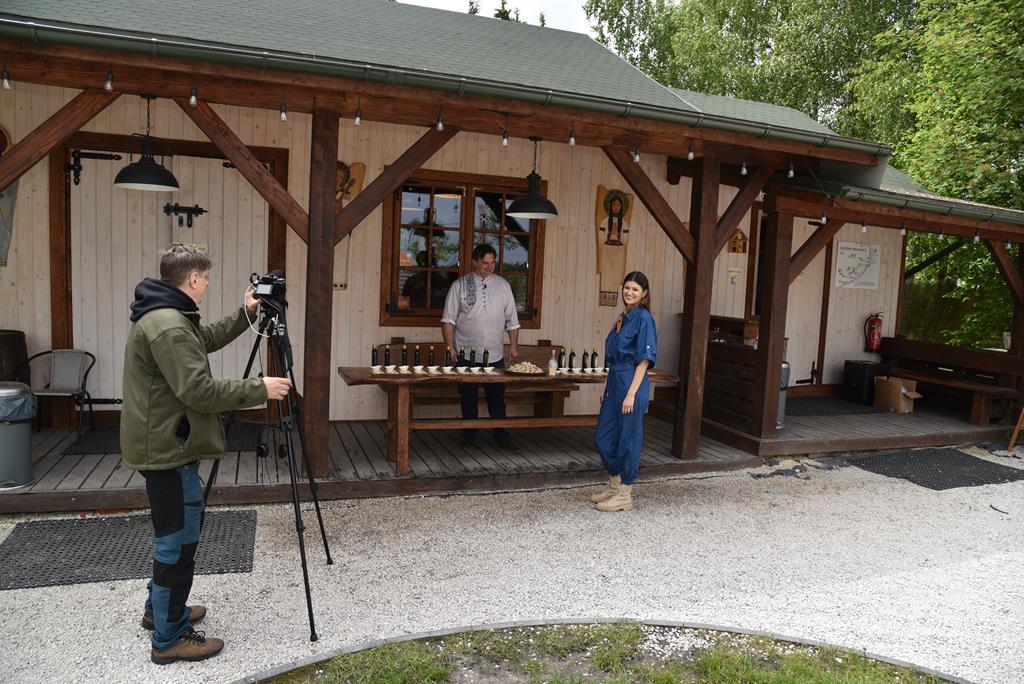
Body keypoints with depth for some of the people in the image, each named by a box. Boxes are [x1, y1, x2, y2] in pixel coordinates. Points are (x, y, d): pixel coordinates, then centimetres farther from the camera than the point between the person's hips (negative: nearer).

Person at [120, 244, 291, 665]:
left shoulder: (163, 317, 10)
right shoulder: (168, 326, -23)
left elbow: (207, 338, 26)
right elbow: (199, 391, -27)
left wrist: (245, 314, 19)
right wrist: (260, 389, -20)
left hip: (163, 443, 11)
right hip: (168, 449, -11)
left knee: (181, 527, 23)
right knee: (179, 539, 0)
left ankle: (161, 608, 38)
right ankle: (169, 639, 13)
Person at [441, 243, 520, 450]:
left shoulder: (503, 285, 8)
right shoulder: (460, 285, 1)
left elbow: (511, 320, 11)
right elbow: (448, 319, -1)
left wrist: (514, 346, 5)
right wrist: (450, 348, -8)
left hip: (495, 355, 1)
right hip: (466, 354, -1)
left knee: (497, 397, 4)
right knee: (468, 397, 8)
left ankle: (501, 437, 14)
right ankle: (469, 436, 22)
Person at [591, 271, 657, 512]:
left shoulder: (643, 318, -10)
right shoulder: (623, 317, 14)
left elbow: (644, 360, -15)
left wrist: (631, 394, -19)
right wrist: (606, 388, 17)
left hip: (631, 383, -9)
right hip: (614, 381, 9)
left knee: (627, 439, 1)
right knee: (603, 437, 13)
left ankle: (625, 495, 14)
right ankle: (614, 485, 29)